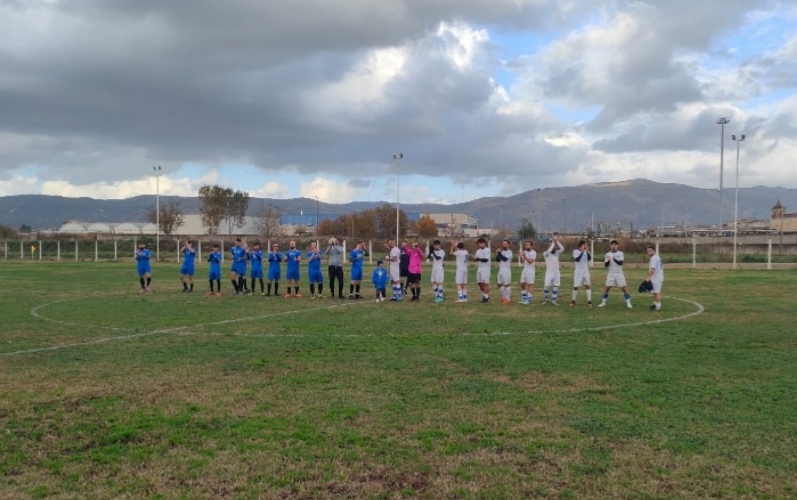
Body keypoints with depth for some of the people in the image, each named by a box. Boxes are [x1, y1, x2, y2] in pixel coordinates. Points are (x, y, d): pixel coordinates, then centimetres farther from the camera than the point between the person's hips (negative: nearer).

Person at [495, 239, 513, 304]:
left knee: (507, 284, -6)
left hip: (506, 270, -8)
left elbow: (505, 258, -22)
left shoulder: (509, 252, -7)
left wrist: (499, 253, -15)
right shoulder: (502, 252, 16)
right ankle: (504, 297, 23)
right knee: (499, 284, 11)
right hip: (500, 270, 8)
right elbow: (497, 260, 15)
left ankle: (508, 298, 0)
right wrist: (497, 254, -1)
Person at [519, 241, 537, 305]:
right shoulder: (524, 252, 11)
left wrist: (525, 256, -28)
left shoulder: (533, 252, -9)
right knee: (522, 284, 9)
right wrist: (521, 256, -12)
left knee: (530, 285, -6)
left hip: (531, 270, -7)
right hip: (524, 269, 7)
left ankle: (529, 299, -4)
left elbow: (530, 261, -19)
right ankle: (524, 298, 18)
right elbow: (522, 262, 5)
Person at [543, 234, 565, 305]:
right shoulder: (546, 253, -5)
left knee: (556, 286, 2)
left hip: (556, 272, 4)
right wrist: (553, 242, -21)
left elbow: (562, 249, -8)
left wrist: (557, 241, -13)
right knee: (547, 286, -5)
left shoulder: (557, 253, 8)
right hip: (549, 272, -4)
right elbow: (549, 251, -27)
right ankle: (545, 299, 13)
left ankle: (553, 300, 10)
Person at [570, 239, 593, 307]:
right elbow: (577, 259, -23)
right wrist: (582, 251, -27)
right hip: (578, 272, -3)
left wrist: (587, 251, -25)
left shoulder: (586, 251, 2)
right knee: (575, 287, 1)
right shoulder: (575, 251, -7)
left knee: (587, 286, -2)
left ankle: (589, 301, -1)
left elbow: (589, 258, -14)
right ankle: (573, 301, 14)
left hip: (586, 272, 3)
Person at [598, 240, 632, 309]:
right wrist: (608, 261, -21)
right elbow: (605, 265, 0)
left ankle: (628, 303, 3)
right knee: (607, 288, 1)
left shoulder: (620, 253, -1)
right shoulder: (608, 254, 3)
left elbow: (621, 262, -16)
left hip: (619, 273, -1)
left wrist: (615, 260, -34)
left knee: (624, 288, -3)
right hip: (611, 273, 1)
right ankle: (603, 302, 10)